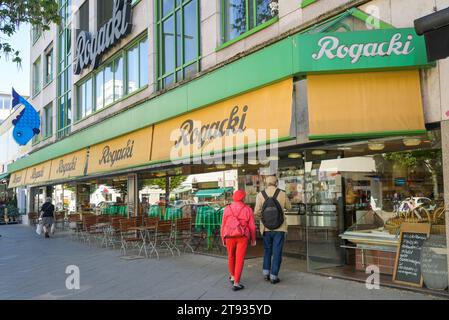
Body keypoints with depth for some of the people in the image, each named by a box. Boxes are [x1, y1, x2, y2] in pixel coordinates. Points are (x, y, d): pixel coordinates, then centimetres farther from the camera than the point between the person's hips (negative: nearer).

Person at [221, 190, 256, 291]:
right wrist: (253, 239, 10)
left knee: (231, 256, 23)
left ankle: (232, 276, 38)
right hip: (243, 237, -2)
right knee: (239, 259, 2)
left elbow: (223, 225, -1)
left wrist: (223, 239, 10)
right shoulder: (248, 209, -6)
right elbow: (252, 226, -4)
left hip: (230, 237, 2)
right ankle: (236, 283, 0)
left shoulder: (227, 209, -4)